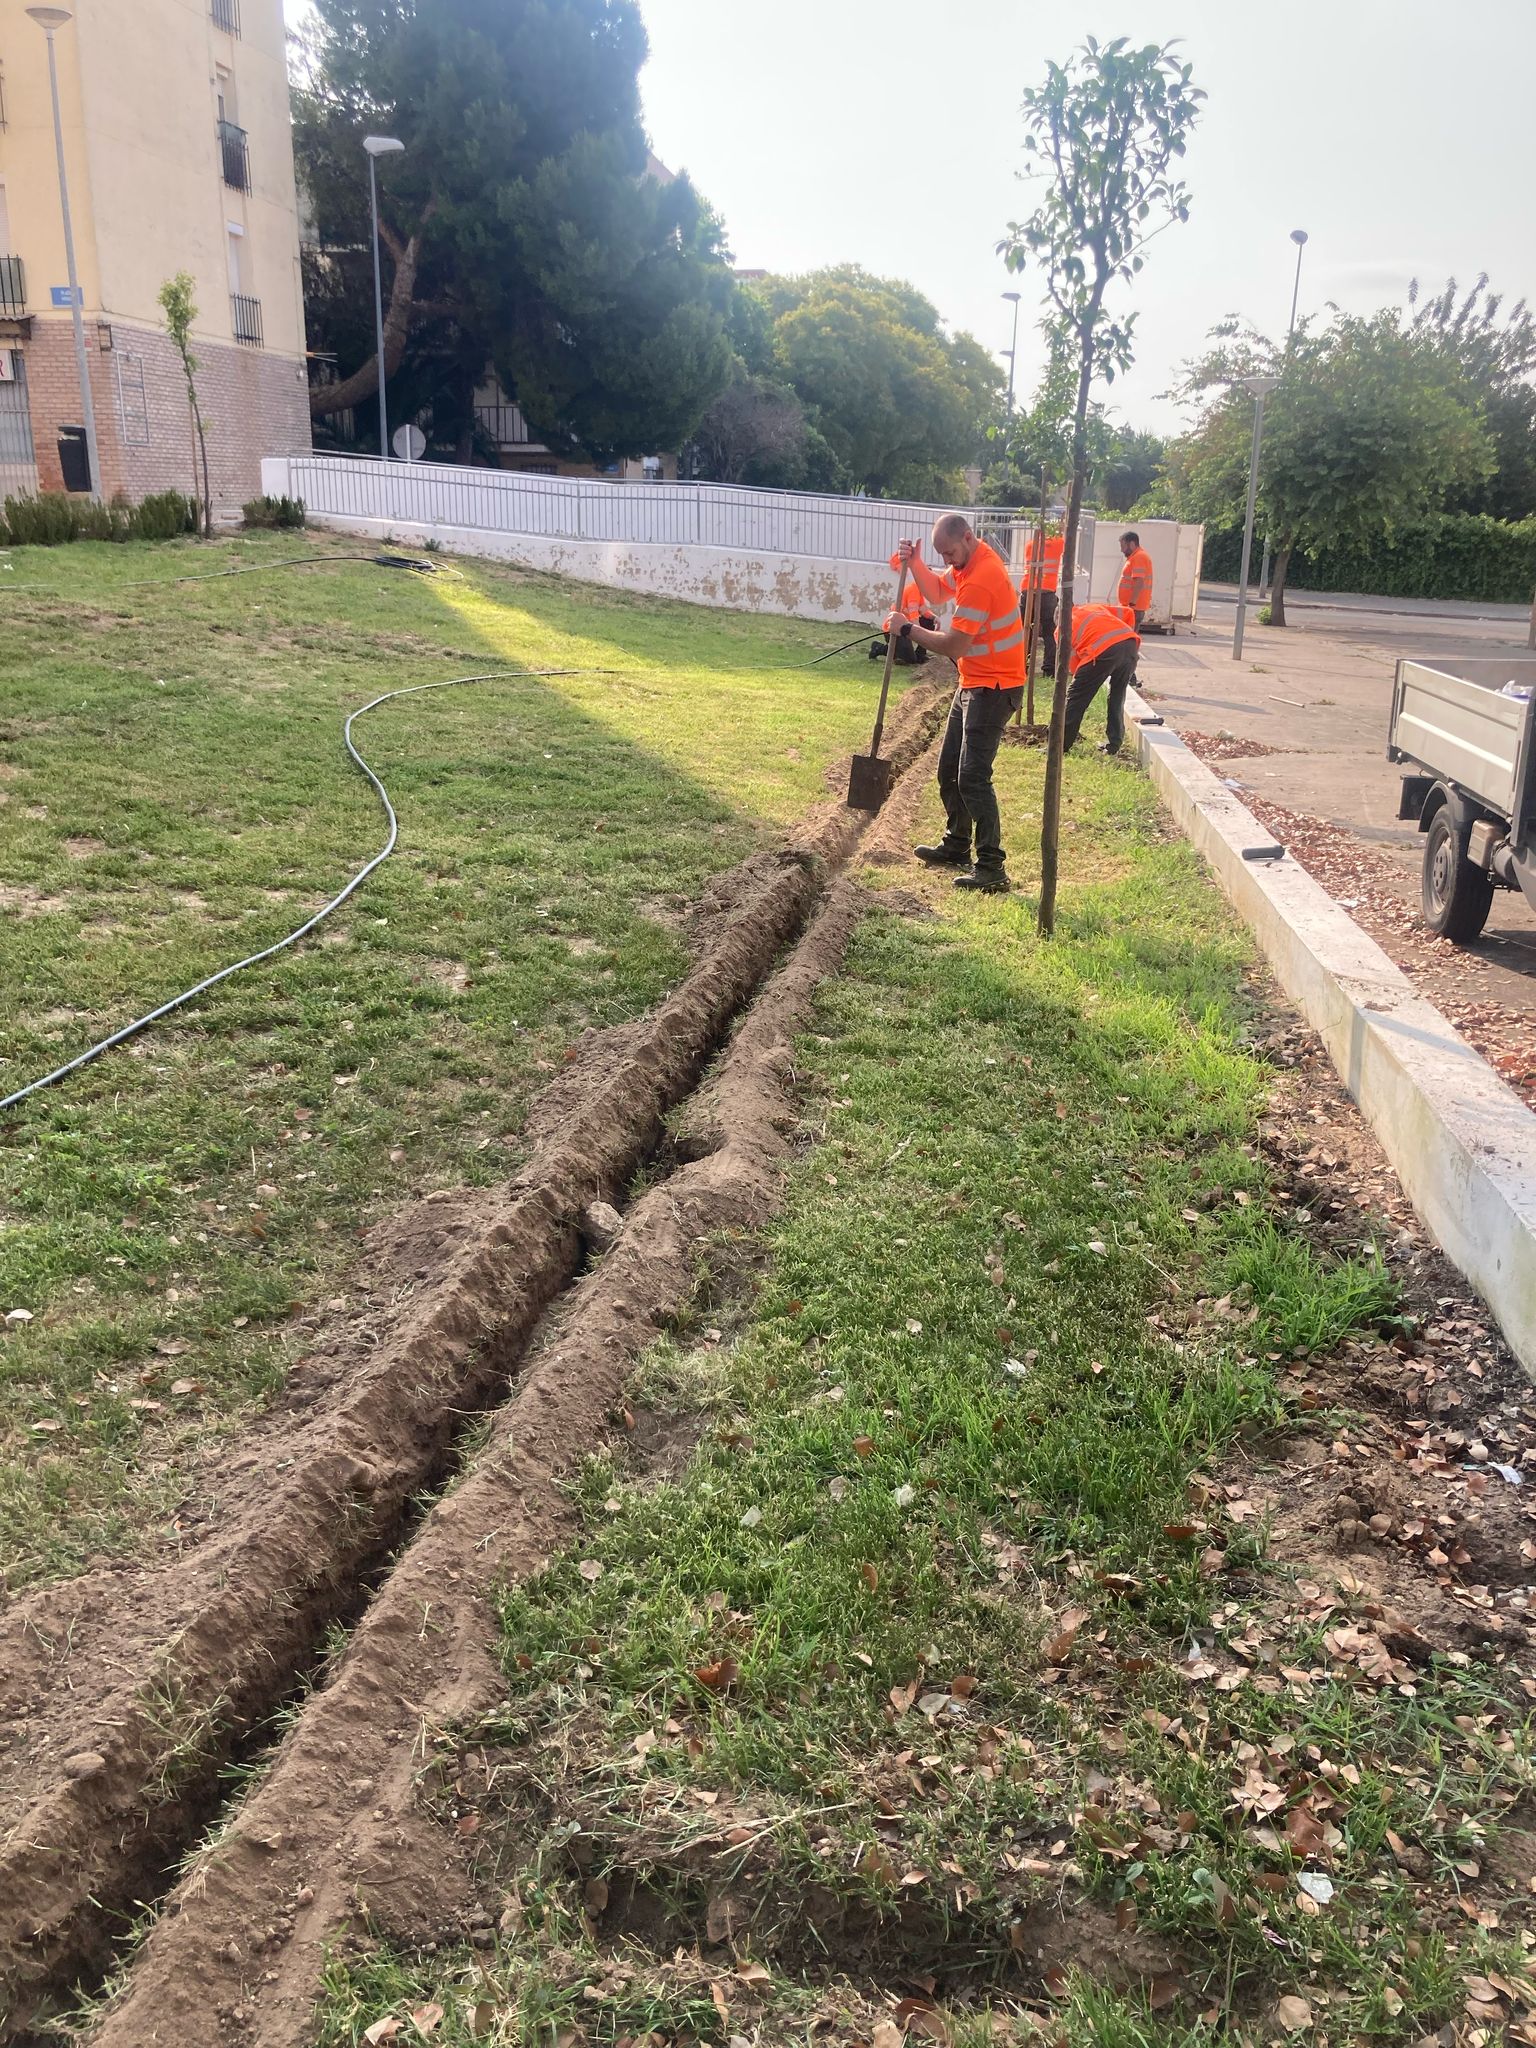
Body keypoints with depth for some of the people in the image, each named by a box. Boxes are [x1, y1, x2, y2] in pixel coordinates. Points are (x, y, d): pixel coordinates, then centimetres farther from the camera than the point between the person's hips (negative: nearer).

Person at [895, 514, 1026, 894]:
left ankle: (992, 867, -16)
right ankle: (956, 847, 28)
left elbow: (953, 646, -24)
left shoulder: (980, 580, -25)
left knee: (972, 776, -16)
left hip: (994, 687, -11)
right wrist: (915, 564, 1)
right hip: (973, 683, 11)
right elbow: (937, 593, 19)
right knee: (949, 770, 16)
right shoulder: (969, 560, 7)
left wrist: (909, 630, -11)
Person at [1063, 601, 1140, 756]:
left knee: (1076, 697, 9)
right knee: (1117, 697, 23)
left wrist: (1082, 679, 29)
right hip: (1131, 643, 5)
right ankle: (1113, 745, 25)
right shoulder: (1095, 607, 36)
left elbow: (1073, 663, 17)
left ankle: (1060, 746, 12)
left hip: (1103, 650, -5)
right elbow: (1128, 612, 25)